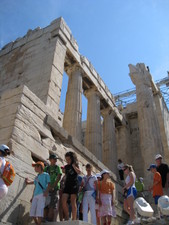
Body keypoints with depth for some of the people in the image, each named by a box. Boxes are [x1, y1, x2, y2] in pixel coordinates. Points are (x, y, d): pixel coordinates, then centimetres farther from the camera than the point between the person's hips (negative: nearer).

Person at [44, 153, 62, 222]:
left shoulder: (57, 167, 6)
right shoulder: (46, 168, 16)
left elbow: (59, 177, -5)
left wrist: (53, 186, -15)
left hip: (54, 188, -4)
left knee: (52, 206, -7)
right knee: (45, 206, 3)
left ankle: (51, 220, -6)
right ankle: (45, 220, 8)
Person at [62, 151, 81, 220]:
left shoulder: (75, 165, 4)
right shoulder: (66, 167, 17)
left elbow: (79, 172, -15)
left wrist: (73, 165, -12)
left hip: (74, 185, -5)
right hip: (67, 185, 5)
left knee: (73, 201, -7)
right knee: (63, 201, -7)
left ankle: (74, 218, -4)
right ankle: (67, 217, 3)